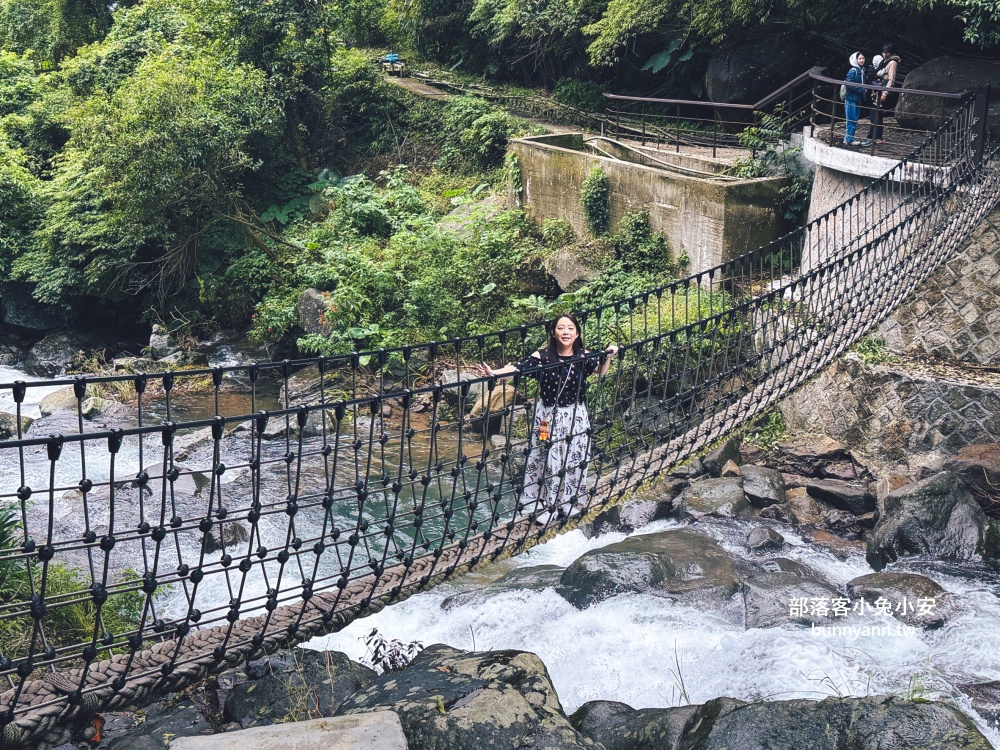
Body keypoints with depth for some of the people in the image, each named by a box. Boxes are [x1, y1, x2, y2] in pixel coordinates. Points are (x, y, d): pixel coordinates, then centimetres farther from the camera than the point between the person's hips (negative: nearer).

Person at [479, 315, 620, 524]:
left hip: (576, 417, 2)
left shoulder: (584, 356, -4)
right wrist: (494, 373, -36)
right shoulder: (542, 356, -13)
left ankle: (568, 501, 30)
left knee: (574, 459, 10)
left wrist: (607, 356, -19)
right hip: (549, 417, -2)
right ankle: (549, 505, 16)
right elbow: (517, 368, -21)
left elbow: (600, 372, -1)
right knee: (550, 460, 2)